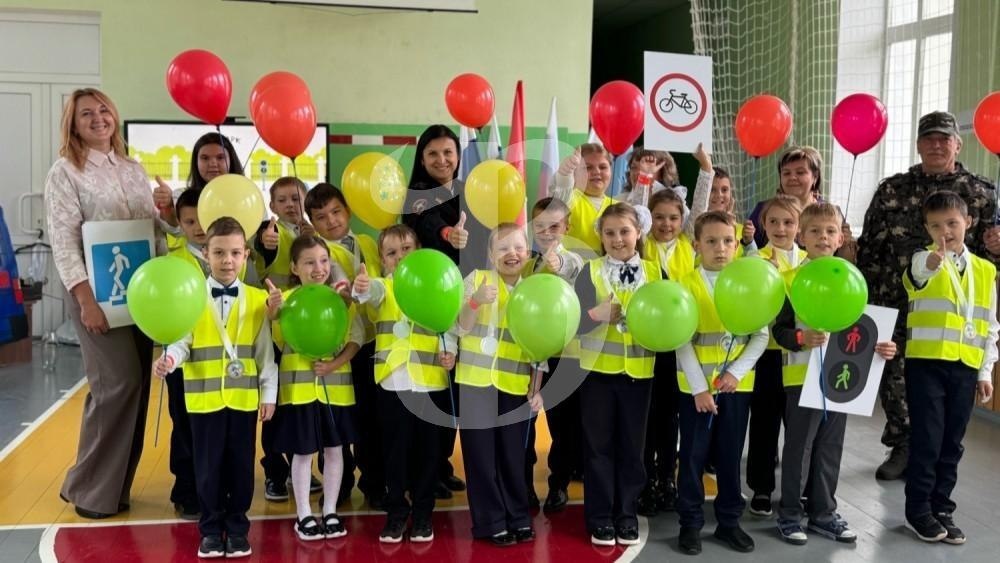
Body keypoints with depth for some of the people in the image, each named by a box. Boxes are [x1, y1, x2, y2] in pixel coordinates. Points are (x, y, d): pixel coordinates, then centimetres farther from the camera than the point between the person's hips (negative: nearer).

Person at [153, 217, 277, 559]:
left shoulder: (257, 300, 2)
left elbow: (265, 352, 4)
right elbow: (182, 342, -5)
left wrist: (269, 393, 3)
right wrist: (169, 359, -26)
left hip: (244, 398, 1)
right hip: (204, 397, -1)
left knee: (241, 466, 9)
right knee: (208, 467, 8)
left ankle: (237, 528, 23)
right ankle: (211, 529, 23)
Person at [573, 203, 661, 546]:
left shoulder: (654, 272, 4)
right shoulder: (591, 271, -2)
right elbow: (576, 323, -8)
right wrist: (595, 314, -27)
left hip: (638, 370, 2)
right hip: (598, 368, -1)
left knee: (632, 444, 9)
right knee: (598, 444, 5)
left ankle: (626, 514, 22)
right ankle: (600, 517, 16)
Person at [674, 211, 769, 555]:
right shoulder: (687, 285, -5)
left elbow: (761, 335, 0)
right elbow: (682, 341, -9)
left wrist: (736, 372, -12)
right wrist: (699, 387, -15)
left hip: (737, 385, 2)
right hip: (696, 387, -2)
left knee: (730, 456, 11)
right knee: (693, 456, 6)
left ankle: (729, 521, 24)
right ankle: (690, 524, 17)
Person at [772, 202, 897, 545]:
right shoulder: (791, 279, -8)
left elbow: (860, 327, 14)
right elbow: (779, 330, -11)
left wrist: (880, 346, -2)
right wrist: (801, 338, -29)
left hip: (840, 376, 5)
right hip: (802, 376, -5)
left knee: (830, 449, 13)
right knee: (798, 448, 4)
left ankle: (823, 513, 26)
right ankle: (790, 514, 16)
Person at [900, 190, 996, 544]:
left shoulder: (985, 271, 10)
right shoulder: (923, 260, -5)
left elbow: (990, 326, 14)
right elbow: (916, 275, -32)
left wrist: (986, 371, 9)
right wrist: (932, 262, -55)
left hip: (965, 368, 4)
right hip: (926, 363, -4)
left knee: (951, 443, 11)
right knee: (927, 440, -1)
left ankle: (942, 509, 23)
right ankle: (918, 511, 12)